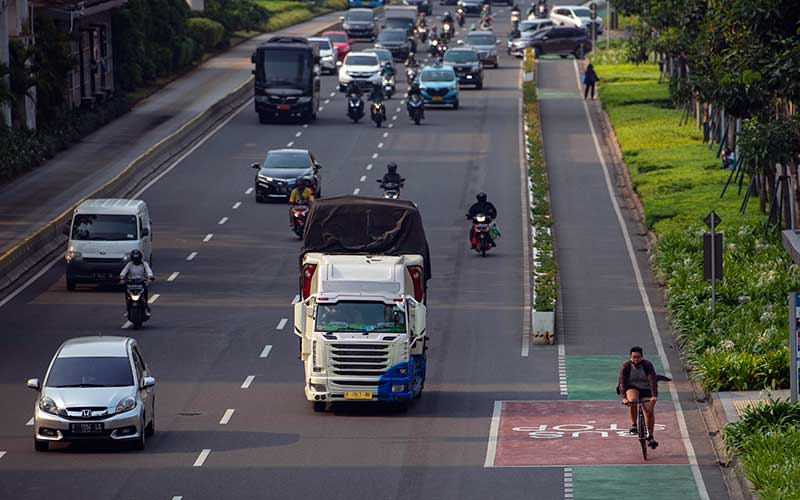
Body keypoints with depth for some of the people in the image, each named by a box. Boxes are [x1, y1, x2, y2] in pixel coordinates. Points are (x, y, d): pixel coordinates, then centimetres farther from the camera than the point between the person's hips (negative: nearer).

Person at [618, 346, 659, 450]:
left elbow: (652, 380, -24)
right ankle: (633, 425, -20)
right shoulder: (625, 366, -15)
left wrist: (654, 395, -38)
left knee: (649, 411, -15)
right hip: (631, 388, -1)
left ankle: (651, 437, 1)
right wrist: (624, 397, -36)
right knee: (633, 399, -35)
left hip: (645, 389, 1)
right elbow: (622, 382, -22)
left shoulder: (648, 365, -15)